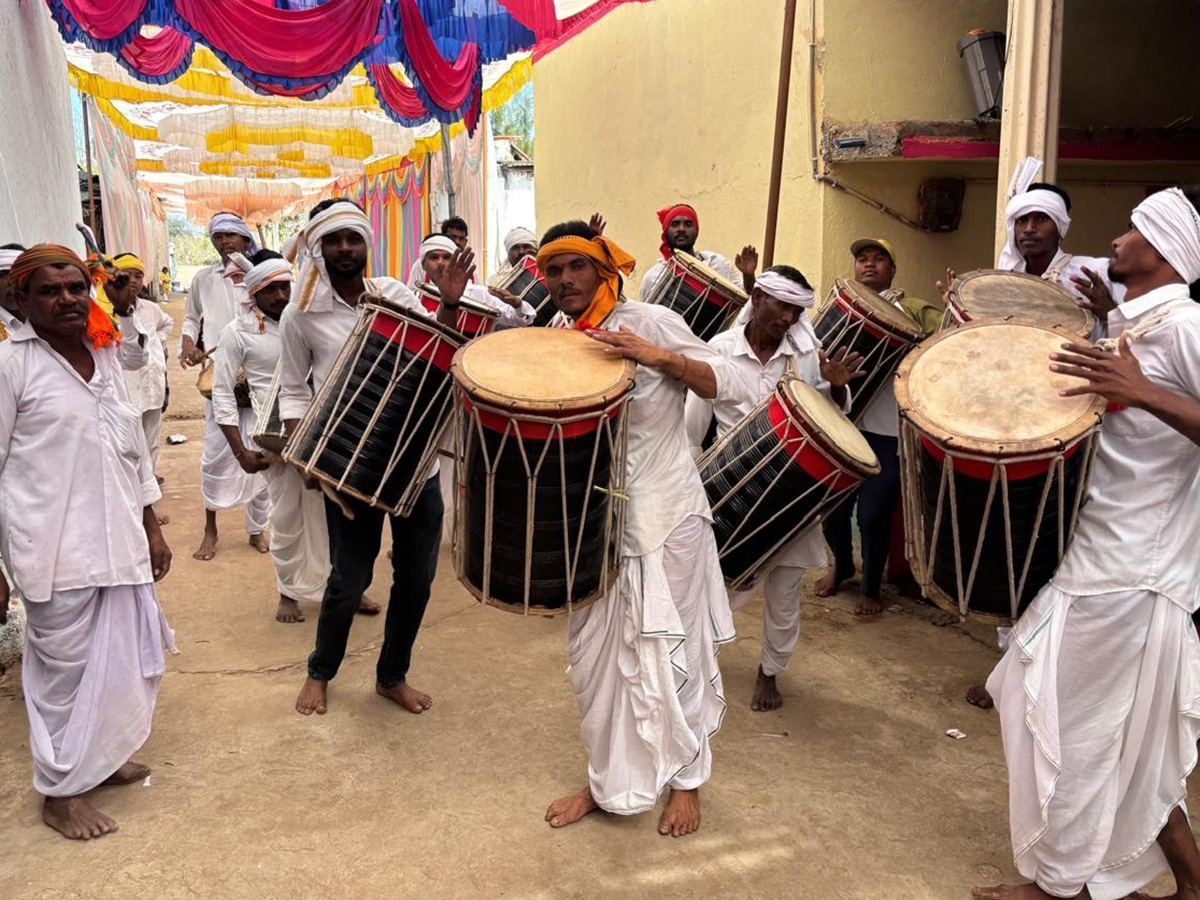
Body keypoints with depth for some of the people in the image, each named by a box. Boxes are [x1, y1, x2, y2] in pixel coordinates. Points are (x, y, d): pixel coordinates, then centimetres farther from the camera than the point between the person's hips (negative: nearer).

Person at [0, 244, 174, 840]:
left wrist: (152, 527, 16)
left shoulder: (107, 356, 11)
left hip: (118, 541, 6)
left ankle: (102, 757, 37)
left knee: (124, 656, 14)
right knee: (65, 665, 4)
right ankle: (61, 790, 24)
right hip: (56, 550, -6)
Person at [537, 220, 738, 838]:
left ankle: (687, 780, 27)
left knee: (668, 650, 4)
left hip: (663, 515, -5)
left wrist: (660, 357, -26)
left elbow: (722, 384, -11)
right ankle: (606, 780, 32)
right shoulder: (556, 335, 5)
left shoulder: (651, 322, -12)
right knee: (594, 653, 13)